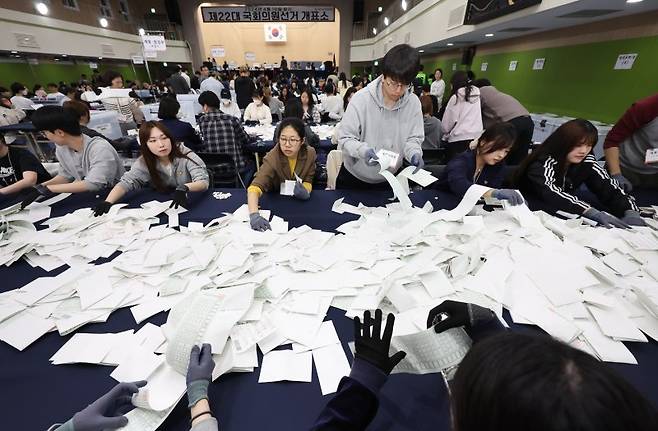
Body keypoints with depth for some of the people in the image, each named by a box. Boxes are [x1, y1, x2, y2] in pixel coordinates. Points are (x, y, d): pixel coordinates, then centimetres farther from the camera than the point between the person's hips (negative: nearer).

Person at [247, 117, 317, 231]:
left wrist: (305, 191, -28)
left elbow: (308, 181, -4)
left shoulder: (310, 153, -16)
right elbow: (255, 187, -40)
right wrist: (254, 214, -57)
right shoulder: (272, 158, -28)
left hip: (300, 203, 4)